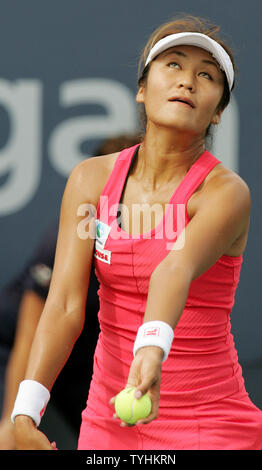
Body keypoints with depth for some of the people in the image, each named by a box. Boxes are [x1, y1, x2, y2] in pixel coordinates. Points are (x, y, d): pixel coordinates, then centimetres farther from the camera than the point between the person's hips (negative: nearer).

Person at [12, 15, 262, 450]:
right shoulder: (91, 180, -2)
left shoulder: (226, 192, -13)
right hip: (107, 423, 3)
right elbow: (64, 305, -11)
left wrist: (153, 348, -52)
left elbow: (176, 270, -33)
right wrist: (26, 413, -24)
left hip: (209, 428, -3)